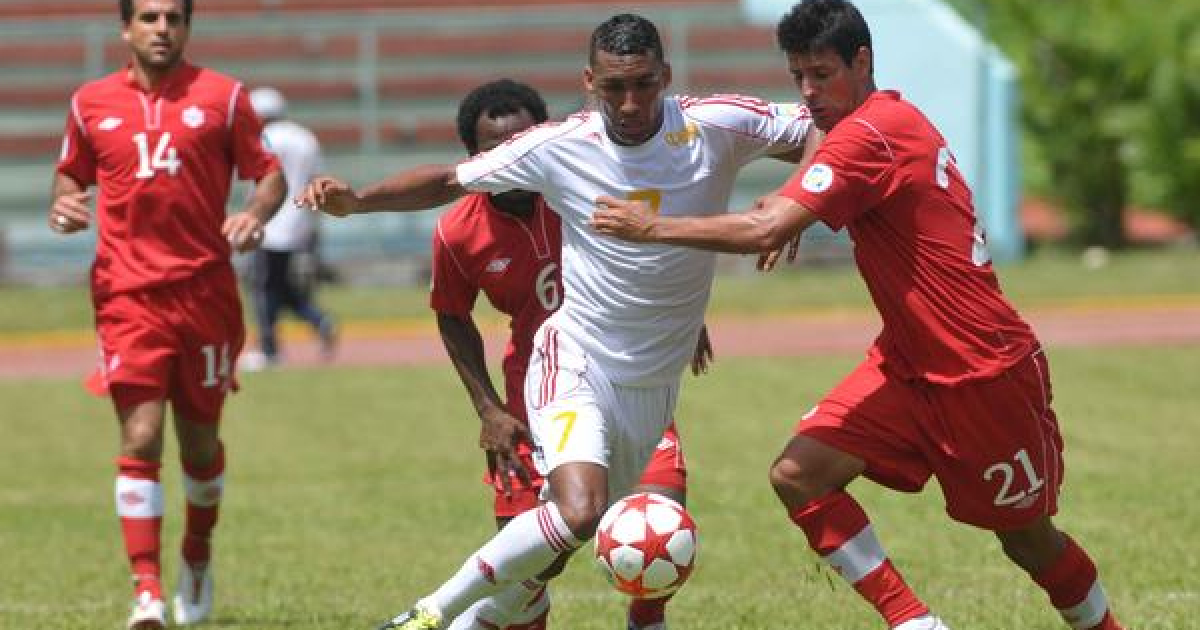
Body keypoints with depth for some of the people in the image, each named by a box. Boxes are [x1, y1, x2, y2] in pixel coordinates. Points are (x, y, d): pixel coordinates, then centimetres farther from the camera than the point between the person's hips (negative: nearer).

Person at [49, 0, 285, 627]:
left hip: (206, 292, 0)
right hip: (128, 294, 0)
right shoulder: (91, 102, 8)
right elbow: (70, 173, 21)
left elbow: (270, 174, 6)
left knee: (200, 440, 11)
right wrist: (63, 203, -2)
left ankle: (197, 554, 37)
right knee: (140, 438, -13)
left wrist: (257, 212, -15)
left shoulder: (222, 96, 3)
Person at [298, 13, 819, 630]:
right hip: (575, 363, -3)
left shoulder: (714, 127, -13)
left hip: (655, 382, 3)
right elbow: (449, 180, -1)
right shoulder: (560, 147, -12)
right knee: (579, 511, -26)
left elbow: (816, 132, -3)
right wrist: (355, 200, -15)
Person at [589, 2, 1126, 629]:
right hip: (909, 364, 9)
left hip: (988, 375, -9)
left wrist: (655, 227, -20)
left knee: (1026, 537, 5)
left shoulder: (868, 136, -22)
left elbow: (767, 230, -29)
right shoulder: (893, 117, 7)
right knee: (798, 475, -8)